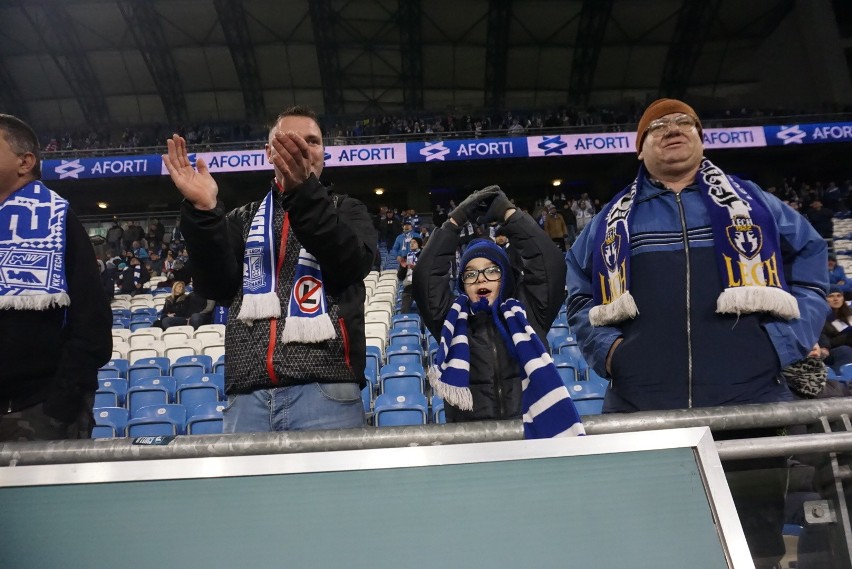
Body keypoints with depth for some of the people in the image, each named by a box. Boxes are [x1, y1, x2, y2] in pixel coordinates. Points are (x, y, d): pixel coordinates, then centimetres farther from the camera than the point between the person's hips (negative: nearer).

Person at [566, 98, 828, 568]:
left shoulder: (753, 203, 13)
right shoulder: (611, 222, 15)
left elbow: (810, 263, 12)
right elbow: (580, 294, 18)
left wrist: (784, 345, -1)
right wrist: (605, 348, 1)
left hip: (750, 403, 0)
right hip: (639, 409, 1)